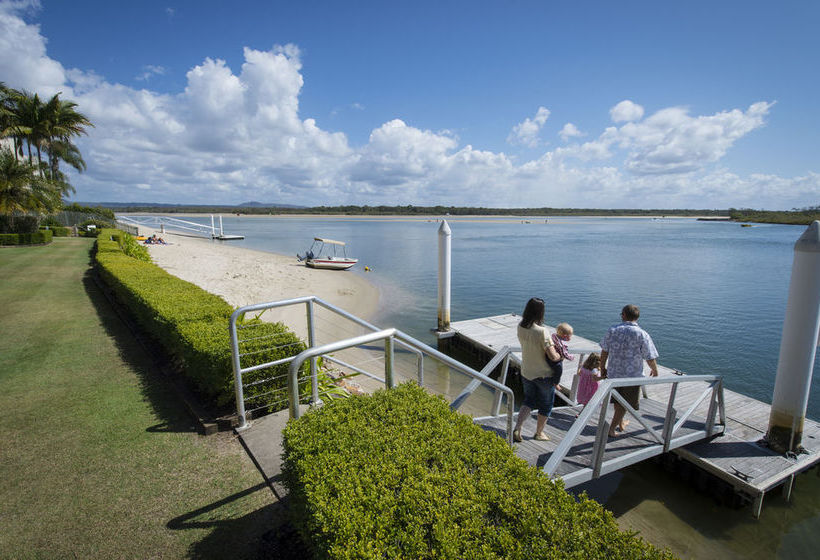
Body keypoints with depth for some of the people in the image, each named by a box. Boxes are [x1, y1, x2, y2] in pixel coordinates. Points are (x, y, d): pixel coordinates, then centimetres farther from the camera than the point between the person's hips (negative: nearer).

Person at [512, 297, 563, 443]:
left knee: (529, 401, 23)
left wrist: (550, 344, 6)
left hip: (526, 372, 5)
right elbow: (553, 356, -27)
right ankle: (539, 433, 35)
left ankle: (517, 429, 11)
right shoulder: (541, 331, -28)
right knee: (545, 405, 19)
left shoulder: (520, 327, -9)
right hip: (544, 374, -5)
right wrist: (560, 355, -5)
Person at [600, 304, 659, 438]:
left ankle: (621, 423, 43)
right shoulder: (642, 335, -16)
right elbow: (650, 358, -11)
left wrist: (602, 368, 11)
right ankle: (612, 428, 16)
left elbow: (604, 351, -2)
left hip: (613, 373, 3)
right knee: (624, 403, 14)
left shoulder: (613, 330, -7)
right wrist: (655, 370, 10)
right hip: (632, 375, -3)